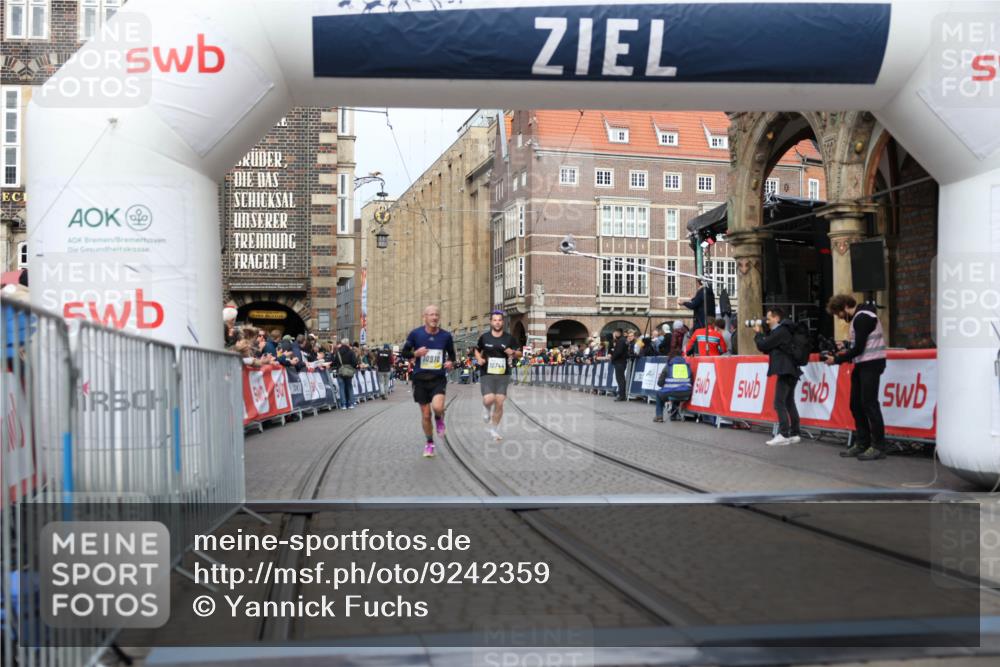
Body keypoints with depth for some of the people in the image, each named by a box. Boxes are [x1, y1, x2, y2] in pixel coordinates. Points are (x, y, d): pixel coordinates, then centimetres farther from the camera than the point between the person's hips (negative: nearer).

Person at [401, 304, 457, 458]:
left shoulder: (446, 336, 0)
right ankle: (429, 443, 27)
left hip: (438, 378, -1)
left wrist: (451, 362, -8)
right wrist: (415, 353, -16)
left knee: (437, 407, -26)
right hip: (420, 378, 1)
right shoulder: (415, 334, -3)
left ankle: (439, 419, 11)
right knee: (425, 415, 6)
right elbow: (404, 352, 5)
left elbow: (451, 354, 14)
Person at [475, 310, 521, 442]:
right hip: (487, 375, -1)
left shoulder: (509, 338, 2)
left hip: (503, 375, 1)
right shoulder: (484, 337, 2)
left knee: (499, 403, -1)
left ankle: (494, 429, 16)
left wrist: (513, 353, -14)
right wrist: (479, 359, -4)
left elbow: (519, 355, 8)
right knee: (489, 399, -18)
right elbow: (477, 351, 17)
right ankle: (487, 409, 20)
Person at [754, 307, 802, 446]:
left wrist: (758, 334, 6)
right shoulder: (784, 330, 19)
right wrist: (762, 334, 12)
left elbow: (763, 346, -11)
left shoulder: (780, 331, -13)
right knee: (789, 403, 12)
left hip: (785, 371, -11)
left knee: (779, 403, -12)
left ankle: (784, 434, -15)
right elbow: (768, 348, 21)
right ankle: (794, 434, 13)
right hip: (790, 370, 11)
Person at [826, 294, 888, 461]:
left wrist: (837, 359, -12)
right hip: (862, 364, 10)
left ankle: (878, 447, -4)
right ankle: (861, 443, 16)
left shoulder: (862, 318, -16)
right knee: (856, 404, 10)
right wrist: (845, 345, 9)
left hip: (871, 364, -10)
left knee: (869, 404, -8)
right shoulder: (858, 316, 15)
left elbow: (858, 348, -19)